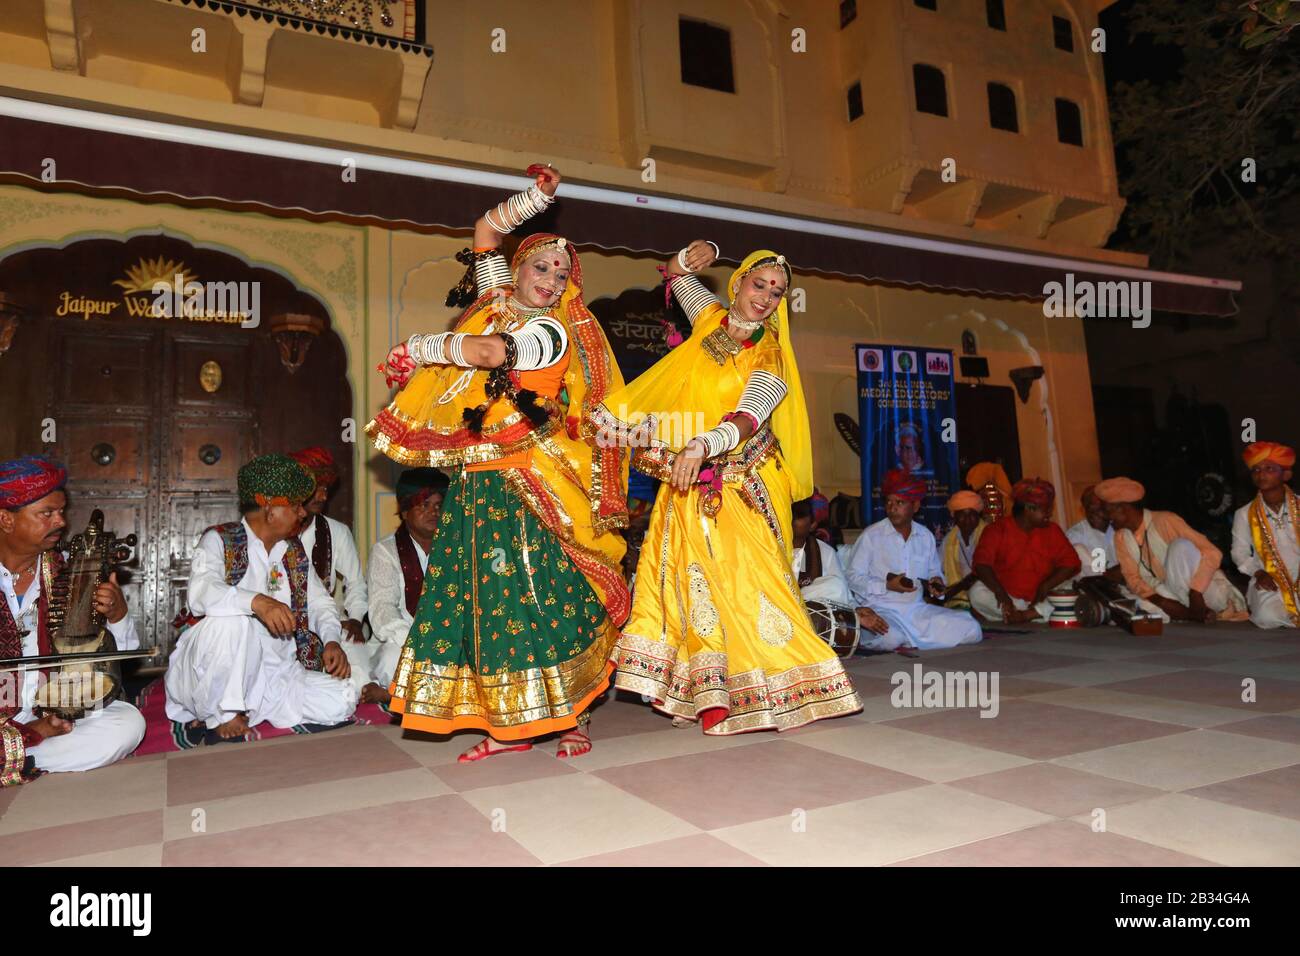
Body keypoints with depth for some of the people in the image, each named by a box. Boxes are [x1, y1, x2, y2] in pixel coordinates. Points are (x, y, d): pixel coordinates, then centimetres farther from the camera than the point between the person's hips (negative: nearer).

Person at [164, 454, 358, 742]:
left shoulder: (294, 551, 13)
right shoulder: (220, 540, -5)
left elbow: (320, 601, 15)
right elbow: (201, 592, -24)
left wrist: (332, 640, -6)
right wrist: (256, 601, -42)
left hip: (276, 672, 5)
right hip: (214, 676, -5)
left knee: (341, 701, -17)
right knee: (232, 621, -35)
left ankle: (241, 709, -4)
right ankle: (221, 715, -14)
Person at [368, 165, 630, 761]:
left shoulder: (553, 331, -4)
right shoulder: (499, 299, 16)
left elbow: (490, 352, -21)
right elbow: (486, 229, 28)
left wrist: (416, 349, -8)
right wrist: (538, 196, 19)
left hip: (530, 486, -6)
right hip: (478, 483, 7)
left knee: (546, 598, -6)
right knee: (484, 596, 3)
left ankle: (568, 717, 5)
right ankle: (505, 726, 10)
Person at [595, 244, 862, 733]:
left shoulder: (769, 357, -9)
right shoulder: (711, 316, 6)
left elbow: (747, 418, -27)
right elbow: (676, 274, 26)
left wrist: (701, 445, -45)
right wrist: (691, 257, 3)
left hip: (740, 485, -4)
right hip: (687, 477, 5)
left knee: (745, 574, -9)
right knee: (695, 576, 2)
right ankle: (710, 691, 7)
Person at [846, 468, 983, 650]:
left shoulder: (926, 536, 13)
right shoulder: (871, 536, -2)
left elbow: (935, 571, 25)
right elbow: (854, 577, -4)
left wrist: (936, 582, 1)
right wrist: (886, 586, -17)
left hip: (918, 608, 5)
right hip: (882, 609, -5)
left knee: (971, 629, -13)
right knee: (890, 638, -39)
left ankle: (907, 643, -9)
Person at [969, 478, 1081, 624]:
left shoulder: (1052, 530, 8)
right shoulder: (997, 529, -2)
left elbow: (1071, 562, 2)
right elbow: (981, 563, -16)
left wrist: (1047, 585, -15)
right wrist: (1000, 592, -32)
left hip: (1039, 600, 2)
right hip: (1006, 600, -2)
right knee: (978, 593, -29)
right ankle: (1039, 615, -25)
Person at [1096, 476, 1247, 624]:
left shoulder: (1165, 520, -16)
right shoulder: (1121, 538, 1)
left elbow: (1212, 553, -22)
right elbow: (1133, 579, 0)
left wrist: (1195, 593, -30)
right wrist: (1160, 601, -19)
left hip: (1204, 592, -4)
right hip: (1173, 594, 4)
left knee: (1180, 545, -30)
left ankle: (1199, 608, -18)